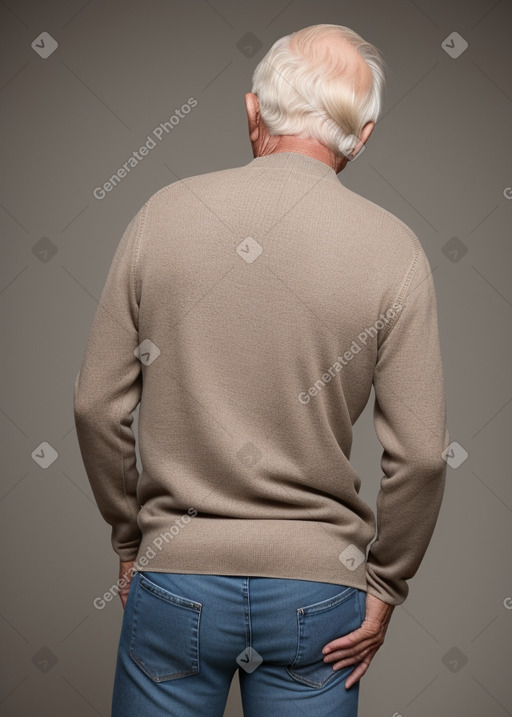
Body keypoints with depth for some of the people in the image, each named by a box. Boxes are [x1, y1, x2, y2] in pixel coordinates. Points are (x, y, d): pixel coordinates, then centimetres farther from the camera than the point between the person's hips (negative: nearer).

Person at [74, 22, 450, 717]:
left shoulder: (162, 213, -6)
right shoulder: (393, 248, -9)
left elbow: (98, 407, -3)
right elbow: (420, 454, -9)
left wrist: (130, 538, 10)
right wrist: (385, 584, 5)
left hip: (175, 575, 1)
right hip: (317, 590, 0)